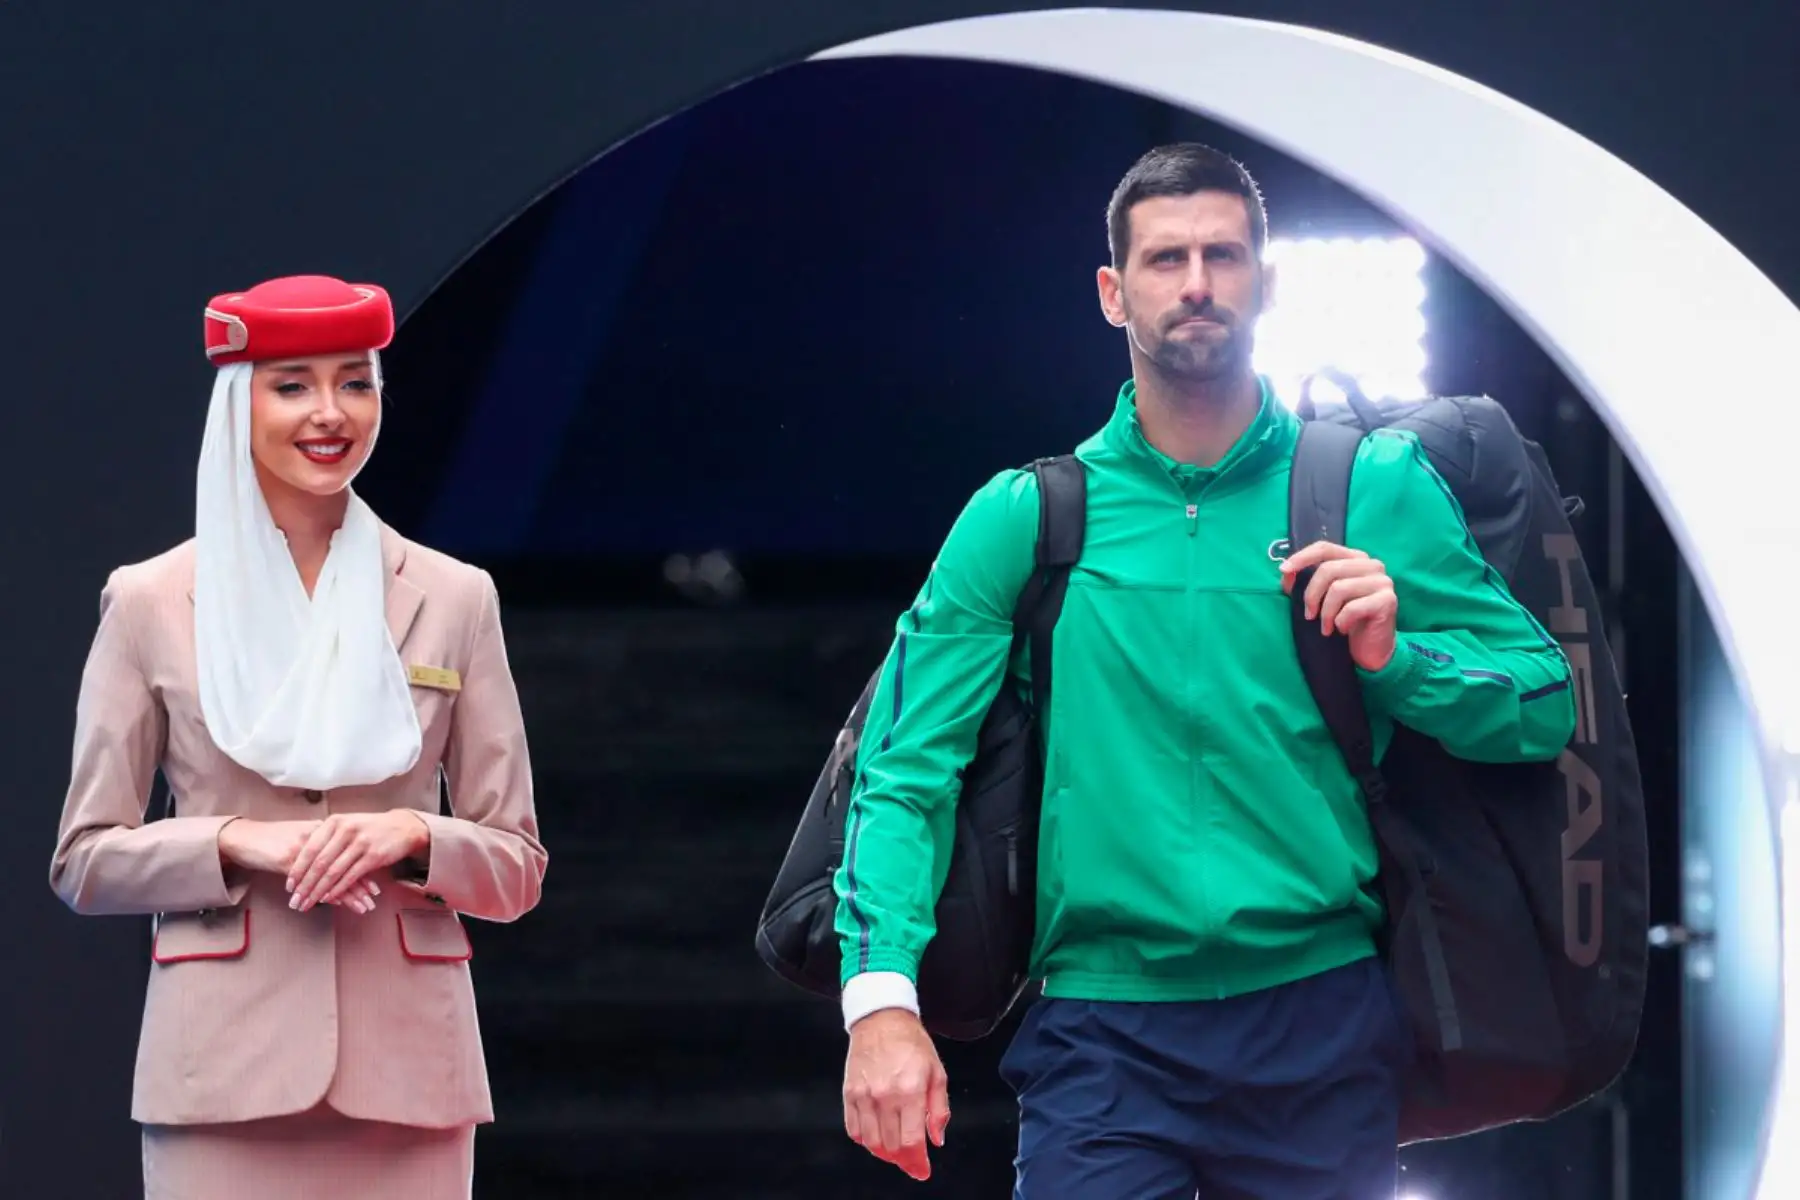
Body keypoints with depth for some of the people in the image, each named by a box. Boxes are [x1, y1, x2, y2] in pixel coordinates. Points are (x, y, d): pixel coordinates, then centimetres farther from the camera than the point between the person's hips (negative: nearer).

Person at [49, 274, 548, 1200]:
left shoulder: (452, 601, 9)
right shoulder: (150, 604, 6)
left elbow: (515, 869, 10)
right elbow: (83, 861, 5)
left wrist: (416, 836, -11)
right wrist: (236, 843, -12)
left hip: (406, 1073, 1)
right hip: (224, 1072, -1)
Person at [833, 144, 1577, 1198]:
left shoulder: (1378, 489, 7)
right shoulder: (1023, 517, 6)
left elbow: (1548, 707, 7)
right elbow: (906, 771, 1)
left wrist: (1396, 657, -12)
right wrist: (882, 995, -13)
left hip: (1322, 1021, 1)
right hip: (1102, 1028, -1)